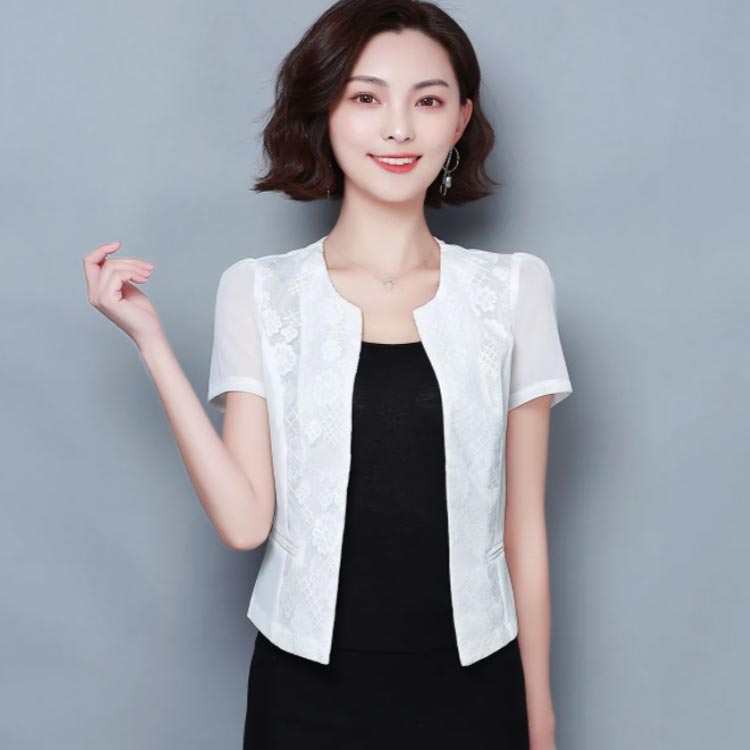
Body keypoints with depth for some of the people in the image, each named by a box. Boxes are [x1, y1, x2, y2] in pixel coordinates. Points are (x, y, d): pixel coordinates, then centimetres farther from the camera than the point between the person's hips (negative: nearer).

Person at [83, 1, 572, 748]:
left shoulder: (514, 287, -2)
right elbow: (244, 520, -10)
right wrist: (150, 340, -13)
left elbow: (525, 528, 1)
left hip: (473, 686, 1)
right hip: (309, 687, 0)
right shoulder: (258, 290, -3)